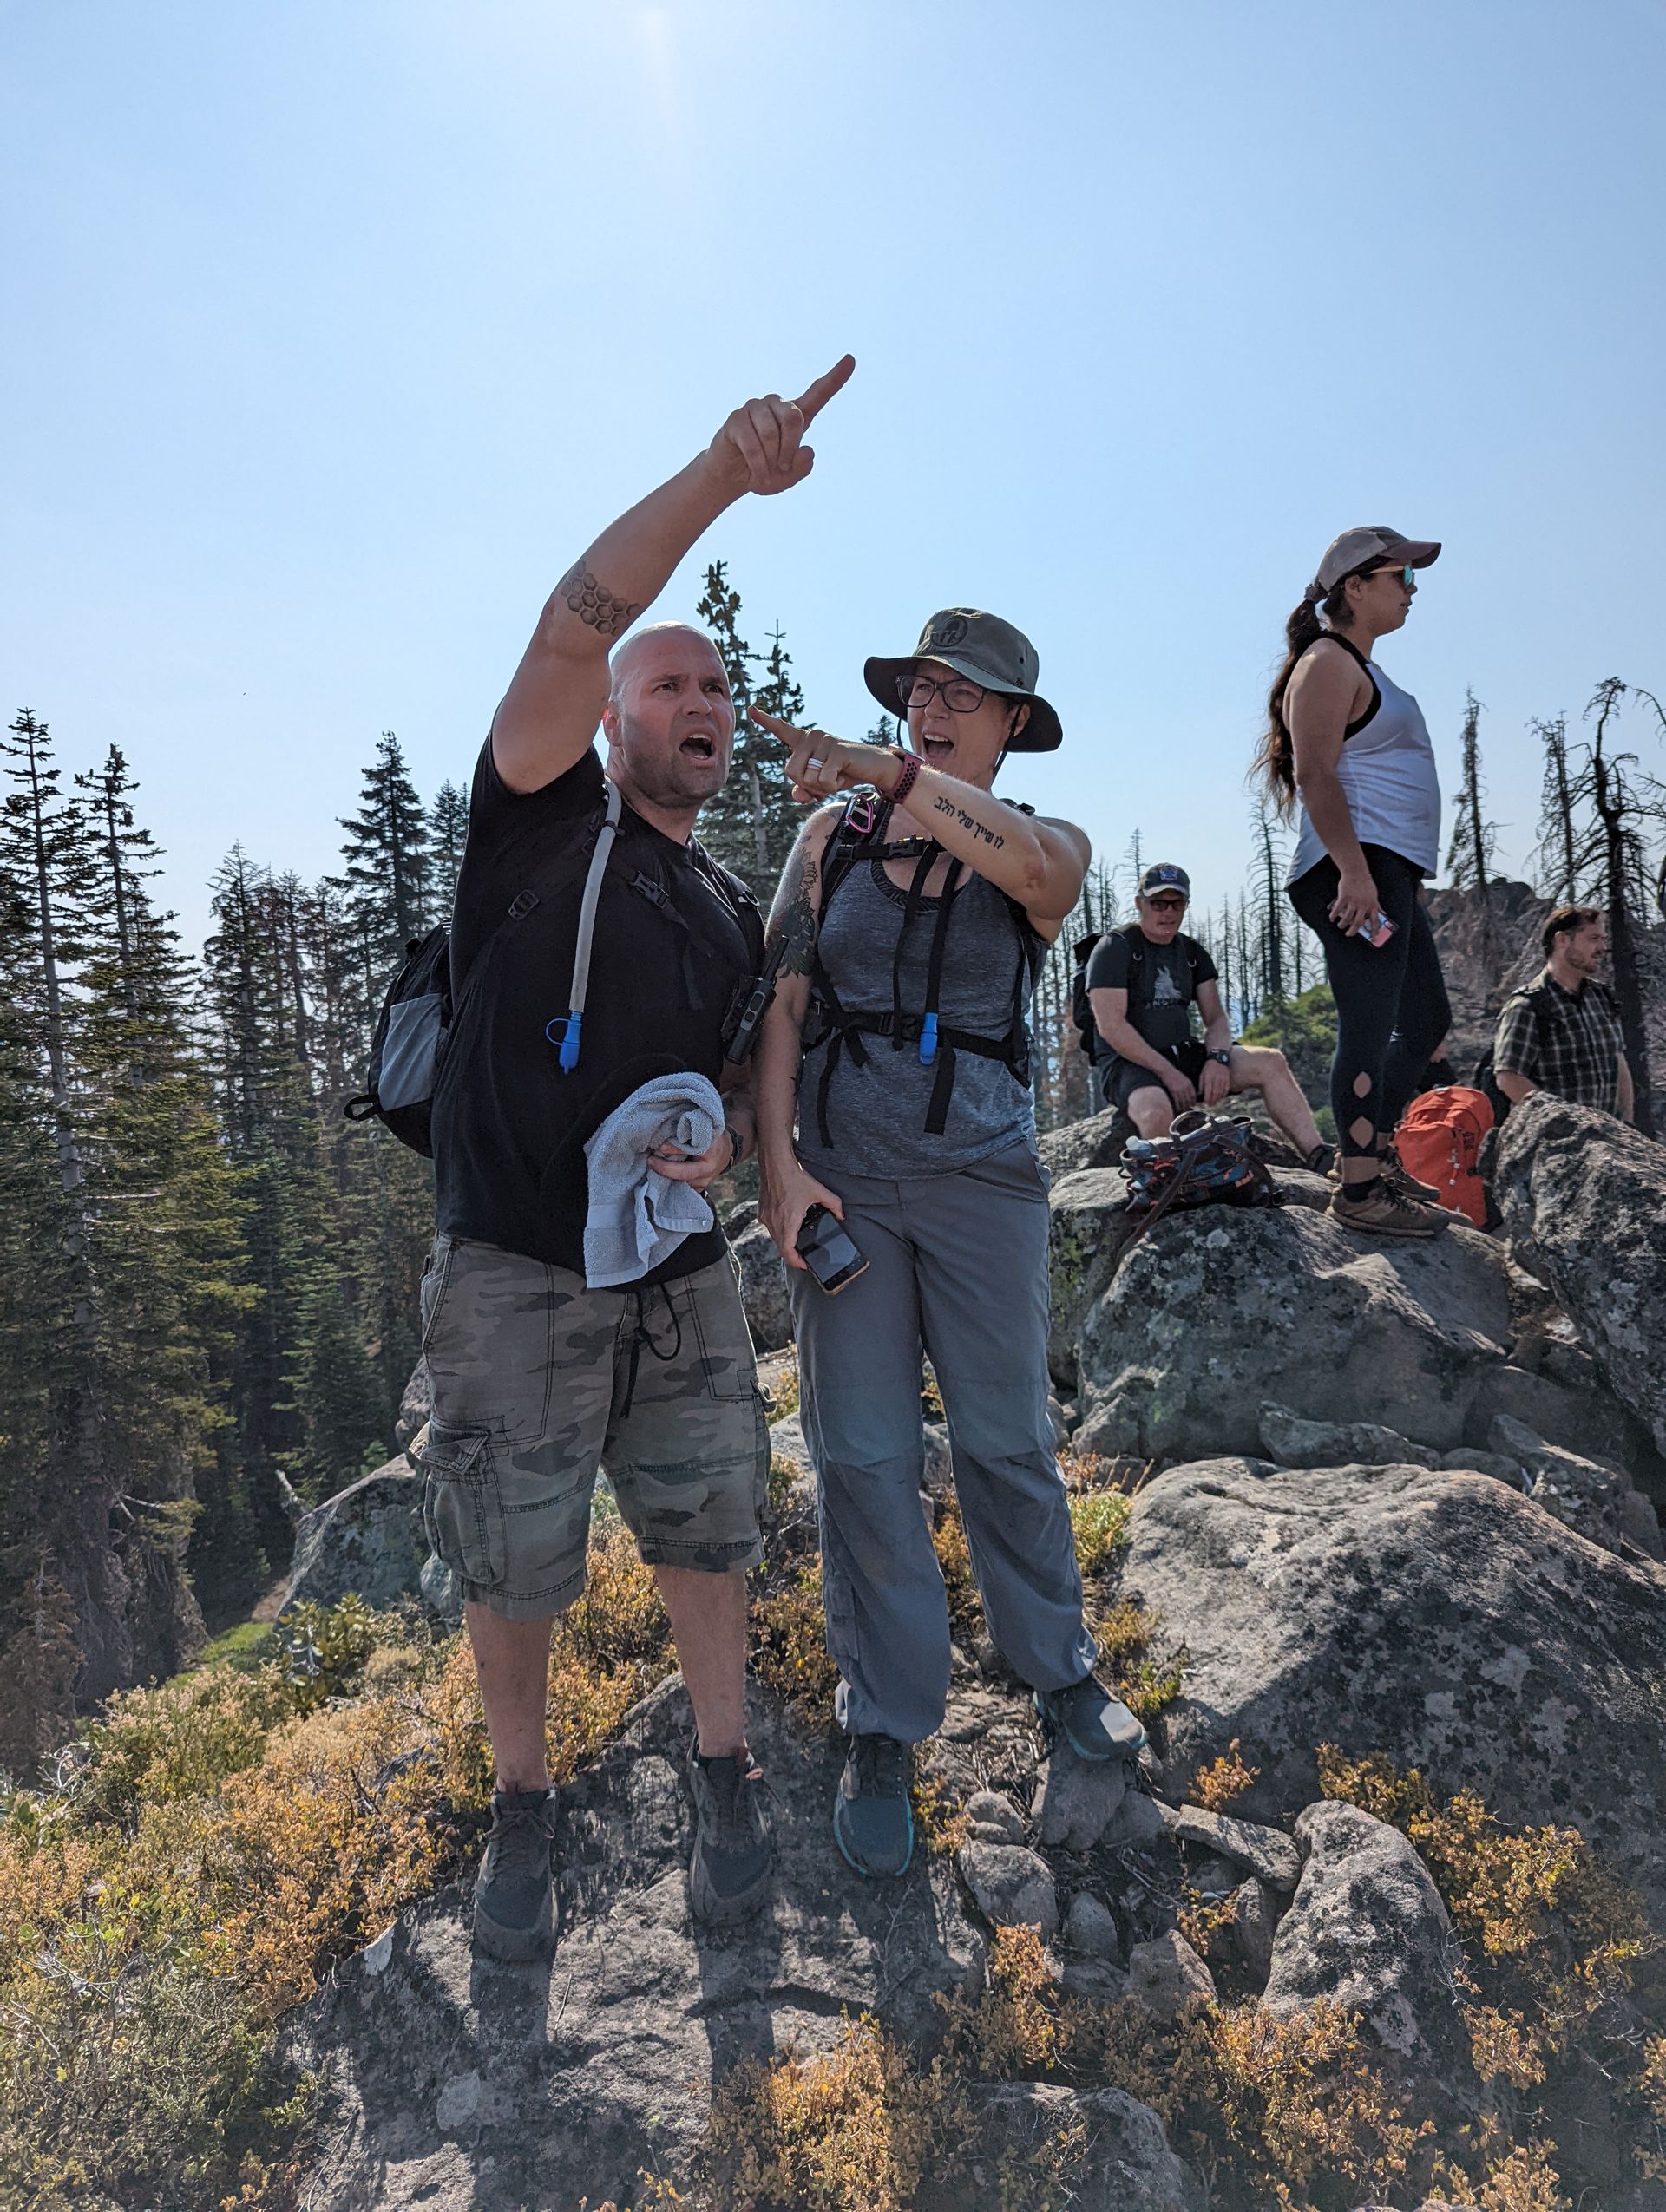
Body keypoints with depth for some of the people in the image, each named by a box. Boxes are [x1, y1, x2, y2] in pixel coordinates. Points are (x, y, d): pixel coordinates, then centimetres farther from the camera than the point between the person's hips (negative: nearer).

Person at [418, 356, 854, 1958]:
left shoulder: (734, 916, 14)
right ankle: (522, 1806, 31)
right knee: (510, 1568, 8)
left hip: (683, 1275, 4)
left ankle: (723, 1781, 32)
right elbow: (573, 626, -17)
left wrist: (725, 1141, -4)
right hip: (514, 1274, -4)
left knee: (706, 1537, 10)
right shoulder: (544, 819, -1)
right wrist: (721, 473, -25)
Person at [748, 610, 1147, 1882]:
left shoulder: (1048, 851, 5)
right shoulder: (835, 837, 7)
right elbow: (781, 1008, 2)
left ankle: (1059, 1666, 34)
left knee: (1008, 1438, 9)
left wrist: (882, 770, -30)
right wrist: (779, 1168, -9)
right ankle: (885, 1728, 20)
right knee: (864, 1453, 4)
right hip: (840, 1178, 1)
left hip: (983, 1177, 0)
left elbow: (1034, 867, -22)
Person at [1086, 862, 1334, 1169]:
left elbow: (1216, 1017, 10)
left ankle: (1318, 1157, -16)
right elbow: (1111, 1026, -16)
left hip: (1183, 1054, 7)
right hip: (1129, 1063, -6)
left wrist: (1218, 1057, -14)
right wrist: (1168, 1073, -20)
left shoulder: (1191, 952, 14)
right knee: (1157, 1112, -41)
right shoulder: (1116, 947, -7)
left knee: (1271, 1062, -11)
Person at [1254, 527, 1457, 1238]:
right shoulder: (1328, 663, -7)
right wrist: (1354, 871, -27)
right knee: (1370, 1028, -11)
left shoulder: (1360, 668, 25)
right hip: (1359, 869, -11)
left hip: (1389, 873, 11)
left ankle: (1377, 1150, 26)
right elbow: (1315, 773, -19)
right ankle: (1361, 1189, -7)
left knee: (1427, 1019, 17)